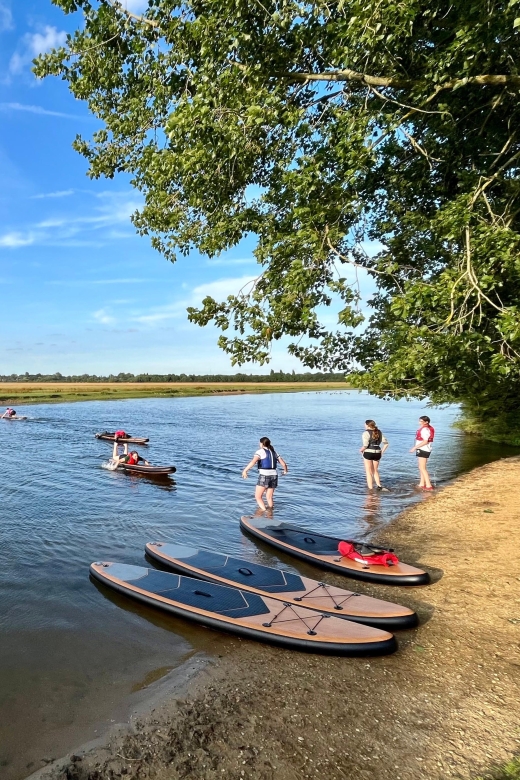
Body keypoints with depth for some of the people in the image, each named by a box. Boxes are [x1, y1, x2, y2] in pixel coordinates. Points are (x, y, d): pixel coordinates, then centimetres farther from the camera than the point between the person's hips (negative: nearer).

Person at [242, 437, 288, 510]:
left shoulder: (260, 451, -5)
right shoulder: (274, 452, 14)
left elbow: (253, 461, -22)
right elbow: (283, 463, 13)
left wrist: (245, 471, -28)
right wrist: (285, 470, 33)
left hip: (264, 476, -6)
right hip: (274, 475, 6)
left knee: (258, 497, 3)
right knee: (269, 497, 17)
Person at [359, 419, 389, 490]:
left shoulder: (366, 433, -12)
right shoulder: (379, 432, 9)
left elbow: (365, 445, -21)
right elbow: (386, 443, 8)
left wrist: (361, 450, -3)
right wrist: (382, 451, 12)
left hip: (368, 453, -6)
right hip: (377, 453, 6)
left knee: (369, 472, 5)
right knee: (375, 470, 22)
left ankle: (370, 489, 5)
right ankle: (379, 486, 12)